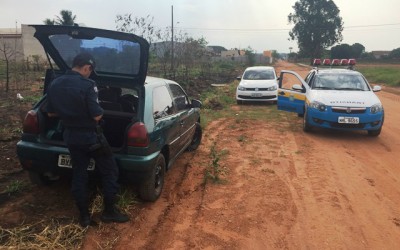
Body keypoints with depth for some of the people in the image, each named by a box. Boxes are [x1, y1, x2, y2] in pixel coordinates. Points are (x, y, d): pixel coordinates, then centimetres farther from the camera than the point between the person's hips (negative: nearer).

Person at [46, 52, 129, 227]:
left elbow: (51, 113, 10)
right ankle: (109, 211, 14)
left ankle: (84, 216, 21)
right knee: (109, 171, 8)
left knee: (79, 174, 14)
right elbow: (97, 115, -22)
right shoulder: (87, 85, -20)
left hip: (70, 136, 7)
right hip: (90, 136, -7)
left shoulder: (54, 84, 3)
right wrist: (99, 112, -1)